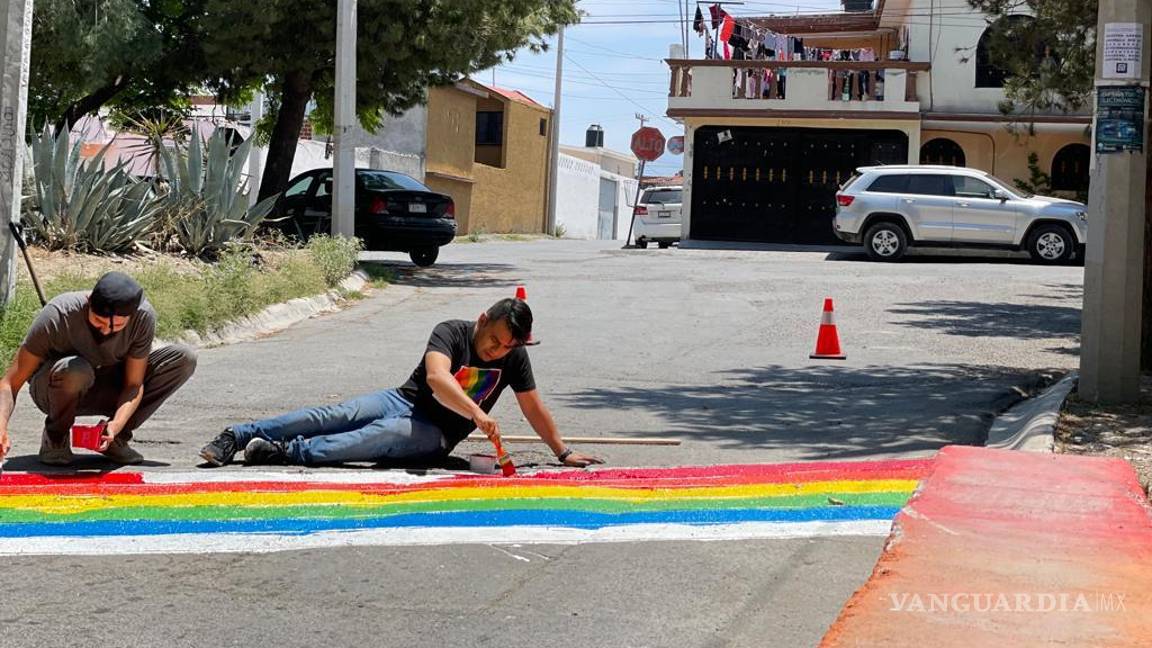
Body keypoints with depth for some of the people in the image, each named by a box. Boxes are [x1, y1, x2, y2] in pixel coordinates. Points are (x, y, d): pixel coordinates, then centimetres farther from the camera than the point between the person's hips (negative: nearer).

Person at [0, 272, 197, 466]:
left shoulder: (144, 316, -23)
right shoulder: (57, 315, -30)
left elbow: (134, 384, -17)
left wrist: (116, 425, -36)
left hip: (106, 392, 3)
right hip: (53, 391, -3)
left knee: (185, 358, -16)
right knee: (76, 370, -40)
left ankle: (116, 437, -7)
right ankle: (55, 437, -9)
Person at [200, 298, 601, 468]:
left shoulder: (514, 358, -3)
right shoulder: (451, 332, -13)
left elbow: (534, 408, 6)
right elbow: (436, 378, -31)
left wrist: (563, 452, 4)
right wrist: (476, 414, -44)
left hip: (436, 437, 0)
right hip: (406, 401, 0)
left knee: (384, 433, -33)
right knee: (338, 415, -24)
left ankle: (291, 452, -45)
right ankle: (238, 436, -27)